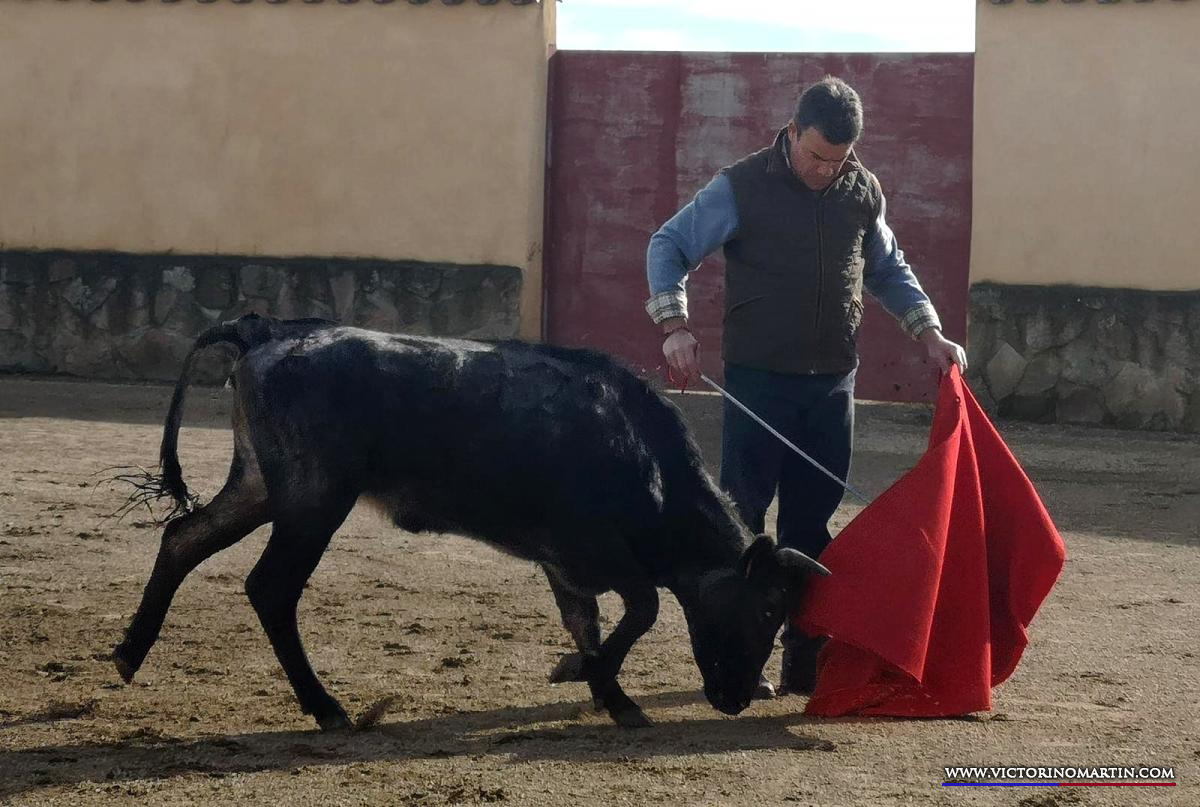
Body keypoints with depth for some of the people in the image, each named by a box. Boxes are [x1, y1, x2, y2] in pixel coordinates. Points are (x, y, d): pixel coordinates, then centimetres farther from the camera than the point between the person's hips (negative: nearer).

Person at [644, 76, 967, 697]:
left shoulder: (862, 192, 8)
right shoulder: (741, 187, -5)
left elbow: (889, 271, 21)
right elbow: (669, 245, -2)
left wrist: (929, 333, 8)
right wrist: (674, 325, -15)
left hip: (832, 383, 4)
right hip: (758, 381, -4)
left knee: (812, 526, 7)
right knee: (740, 518, -2)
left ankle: (805, 657, 12)